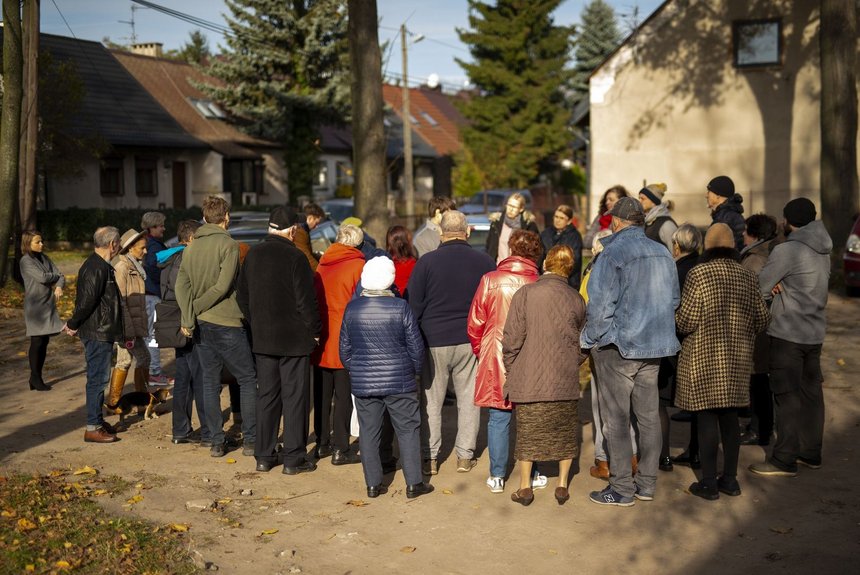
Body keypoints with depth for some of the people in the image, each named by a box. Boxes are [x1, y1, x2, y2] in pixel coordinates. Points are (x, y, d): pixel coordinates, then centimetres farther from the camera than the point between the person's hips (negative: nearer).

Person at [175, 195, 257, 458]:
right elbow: (222, 286, -18)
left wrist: (189, 316, -8)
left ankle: (216, 442, 13)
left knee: (210, 384, 11)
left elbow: (181, 284, -3)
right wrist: (197, 307, -7)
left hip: (201, 325, 6)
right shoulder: (228, 245, -10)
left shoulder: (191, 247, 6)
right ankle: (251, 441, 6)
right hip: (227, 324, -5)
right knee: (248, 380, 6)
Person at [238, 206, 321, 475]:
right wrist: (315, 331, -3)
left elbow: (242, 296, 12)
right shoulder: (295, 257, -15)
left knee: (266, 395, 13)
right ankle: (294, 458, 5)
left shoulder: (253, 254, 5)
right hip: (294, 339, -6)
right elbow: (306, 301, -15)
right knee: (294, 397, 2)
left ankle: (264, 455, 18)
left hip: (263, 339, 6)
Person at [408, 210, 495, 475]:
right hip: (472, 342, 2)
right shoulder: (485, 262, -1)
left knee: (431, 400, 8)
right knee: (469, 398, 11)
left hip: (434, 341, -2)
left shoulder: (427, 262, -7)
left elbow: (413, 306, -4)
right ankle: (465, 456, 16)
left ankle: (429, 457, 10)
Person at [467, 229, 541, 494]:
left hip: (495, 361, 0)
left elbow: (475, 323, -1)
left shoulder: (490, 280, -7)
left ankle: (497, 476, 14)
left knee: (498, 419, 8)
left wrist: (479, 351, 15)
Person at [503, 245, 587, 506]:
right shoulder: (576, 299, 0)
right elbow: (582, 344, 8)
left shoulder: (526, 293, -10)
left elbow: (512, 339, -10)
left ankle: (525, 488, 18)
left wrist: (510, 370, 4)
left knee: (527, 431, 11)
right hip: (565, 381, 2)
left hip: (529, 378, -2)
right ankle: (562, 485, 21)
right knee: (565, 432, 17)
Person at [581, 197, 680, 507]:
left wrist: (590, 338, -3)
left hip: (618, 345, -6)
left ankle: (621, 489, 6)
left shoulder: (613, 252, -13)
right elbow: (674, 299, 15)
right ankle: (647, 483, 20)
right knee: (648, 415, 13)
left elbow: (601, 304, -16)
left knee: (617, 419, 1)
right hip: (655, 346, 6)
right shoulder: (663, 253, 7)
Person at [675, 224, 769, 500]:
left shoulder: (698, 274, -13)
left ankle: (709, 483, 7)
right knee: (730, 417, 13)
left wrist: (675, 314, 6)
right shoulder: (748, 277, 2)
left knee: (707, 418, 2)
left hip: (703, 358, -4)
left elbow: (686, 321, -15)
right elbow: (761, 320, 6)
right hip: (738, 359, 5)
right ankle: (730, 480, 19)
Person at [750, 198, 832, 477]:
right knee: (812, 392, 14)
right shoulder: (822, 250, 9)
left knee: (787, 396, -4)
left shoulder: (786, 250, -17)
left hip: (788, 333, -8)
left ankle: (784, 460, 0)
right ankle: (811, 453, 23)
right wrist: (781, 285, -5)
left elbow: (759, 288, -13)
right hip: (815, 331, 8)